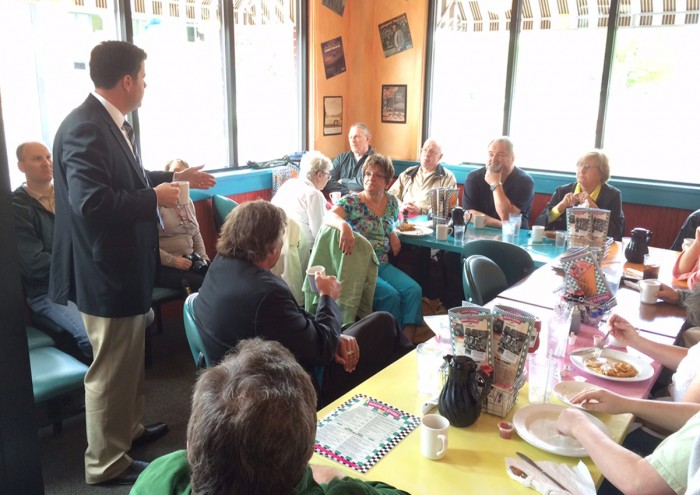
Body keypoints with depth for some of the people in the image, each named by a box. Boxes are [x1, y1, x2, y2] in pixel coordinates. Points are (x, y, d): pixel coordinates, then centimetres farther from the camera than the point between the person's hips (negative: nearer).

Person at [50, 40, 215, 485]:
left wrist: (175, 177, 20)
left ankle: (129, 428, 45)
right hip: (106, 270, -11)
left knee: (130, 359, 25)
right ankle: (106, 463, 23)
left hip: (123, 264, 11)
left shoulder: (114, 123, 9)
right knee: (111, 368, 5)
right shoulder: (85, 128, -24)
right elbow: (91, 201, -34)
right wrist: (155, 198, -24)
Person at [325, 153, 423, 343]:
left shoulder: (392, 202, 9)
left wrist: (393, 235, 3)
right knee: (391, 295, -27)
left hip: (383, 265, 5)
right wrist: (344, 225, -50)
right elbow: (329, 216, -27)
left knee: (414, 290, -18)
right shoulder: (352, 201, -7)